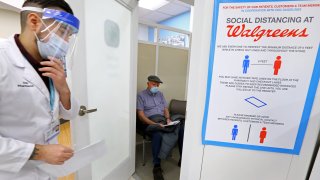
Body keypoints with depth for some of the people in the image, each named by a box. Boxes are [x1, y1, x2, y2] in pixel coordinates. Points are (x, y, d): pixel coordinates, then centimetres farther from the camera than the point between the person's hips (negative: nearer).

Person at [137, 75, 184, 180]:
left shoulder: (160, 94, 19)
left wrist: (168, 119, -6)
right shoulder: (141, 95, 1)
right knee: (158, 135, -37)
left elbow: (165, 109, 16)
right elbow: (141, 115, -7)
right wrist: (154, 124, -19)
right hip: (150, 122, -5)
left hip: (163, 120, 5)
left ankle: (183, 158, -3)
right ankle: (156, 166, -20)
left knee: (181, 129, -18)